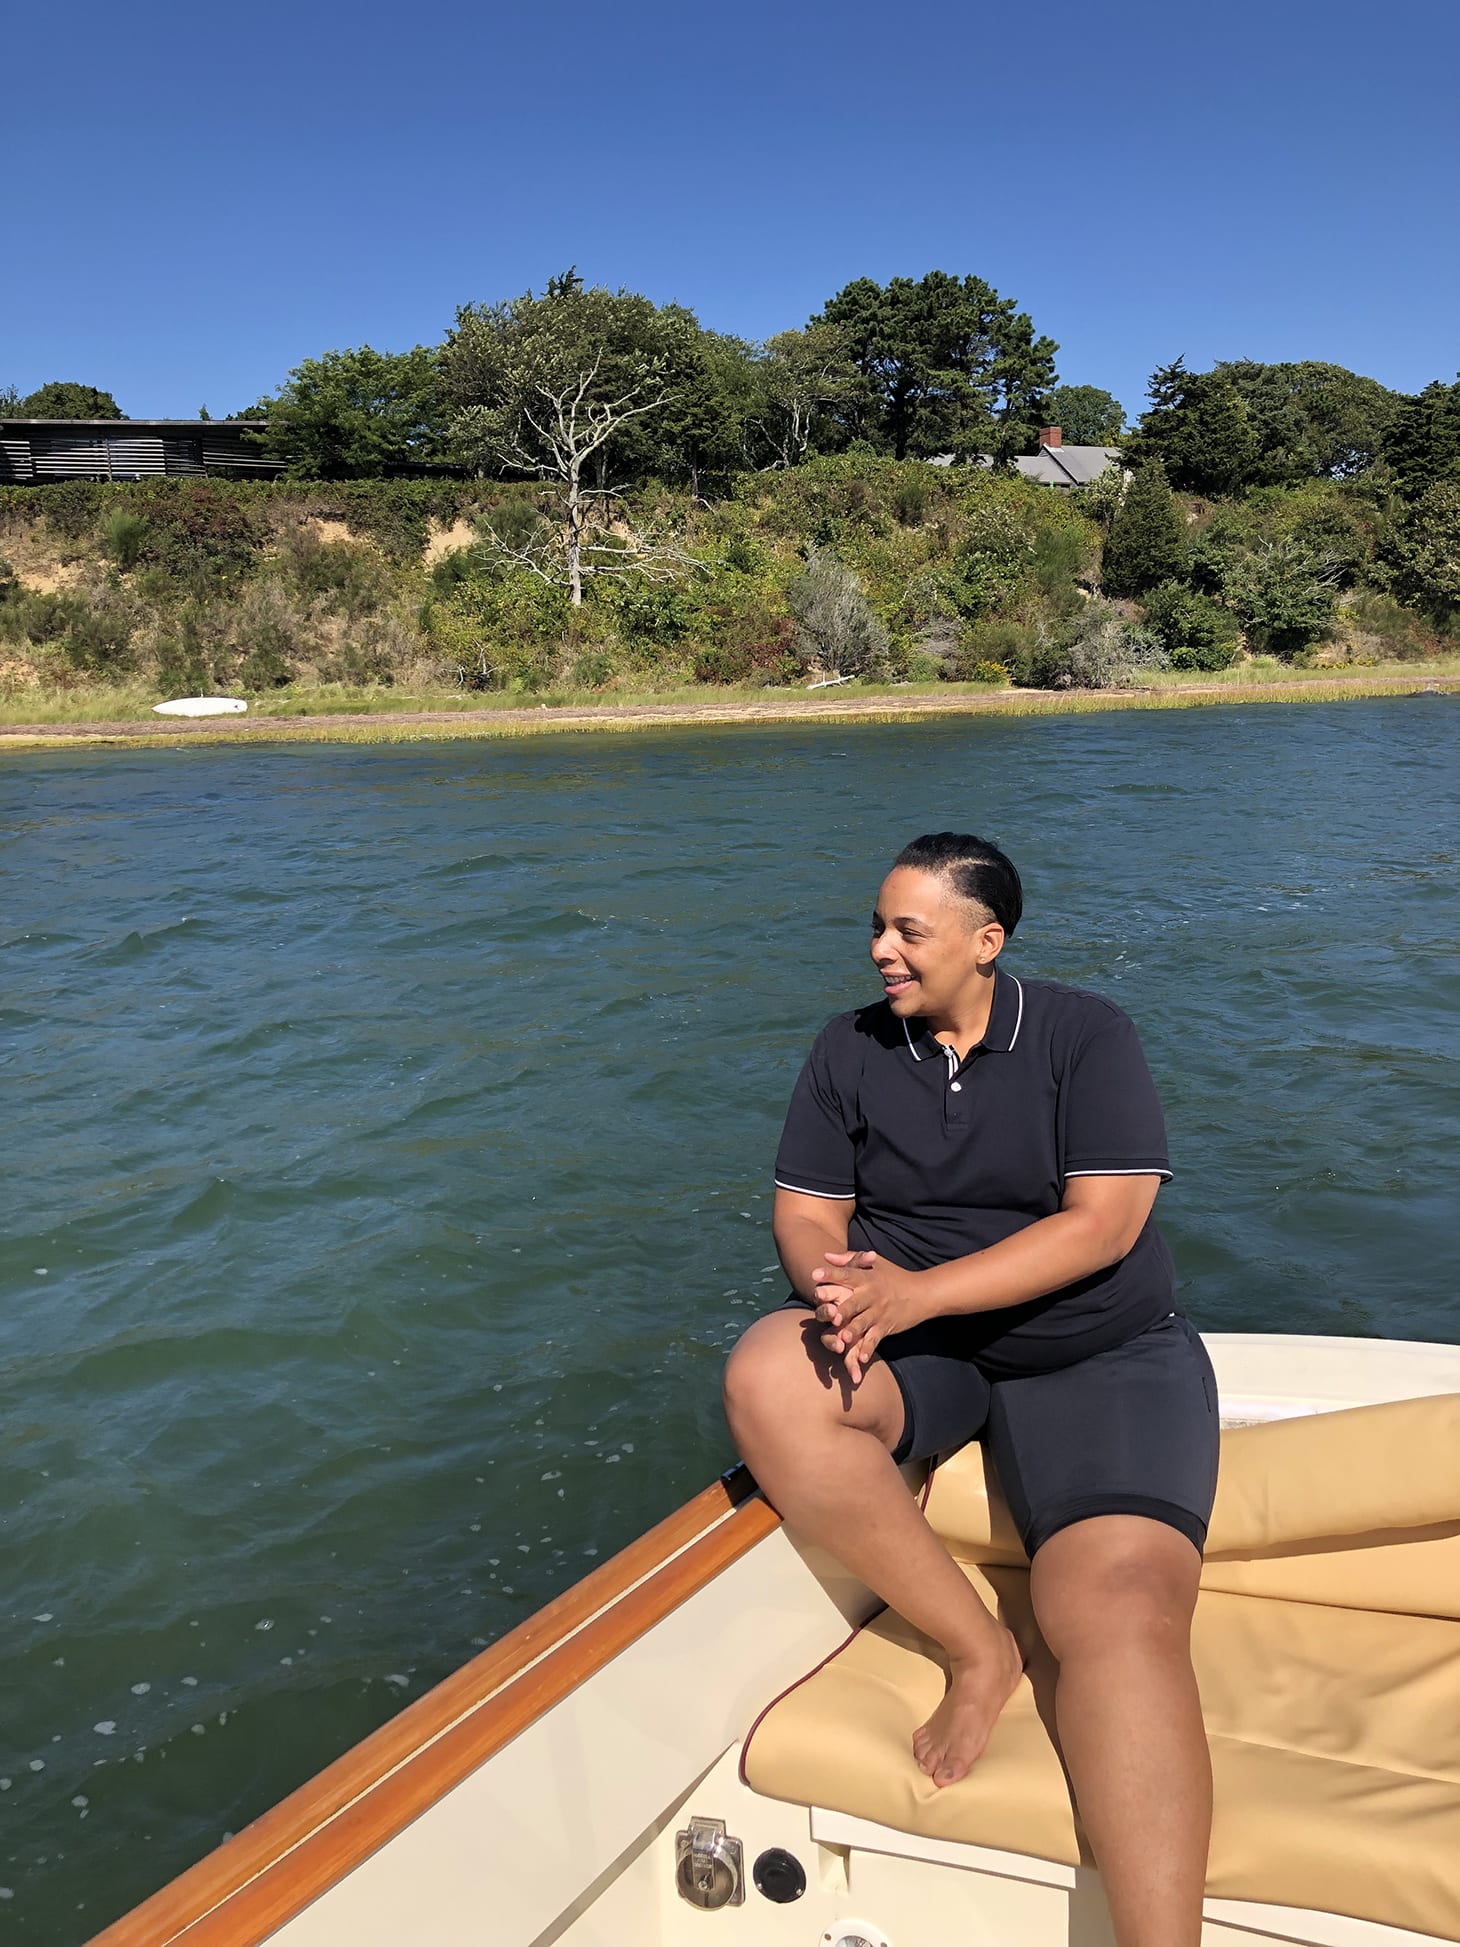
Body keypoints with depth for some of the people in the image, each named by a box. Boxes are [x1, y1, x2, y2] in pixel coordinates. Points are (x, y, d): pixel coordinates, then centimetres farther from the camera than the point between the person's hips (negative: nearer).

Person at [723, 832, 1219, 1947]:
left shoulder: (1083, 1036, -5)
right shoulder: (851, 1051, 6)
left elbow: (1100, 1226, -13)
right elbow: (806, 1213, 5)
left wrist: (915, 1292, -23)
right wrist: (840, 1289, -21)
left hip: (1101, 1354, -3)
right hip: (919, 1351, 3)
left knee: (1120, 1613, -28)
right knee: (767, 1378, -29)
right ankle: (978, 1647, -19)